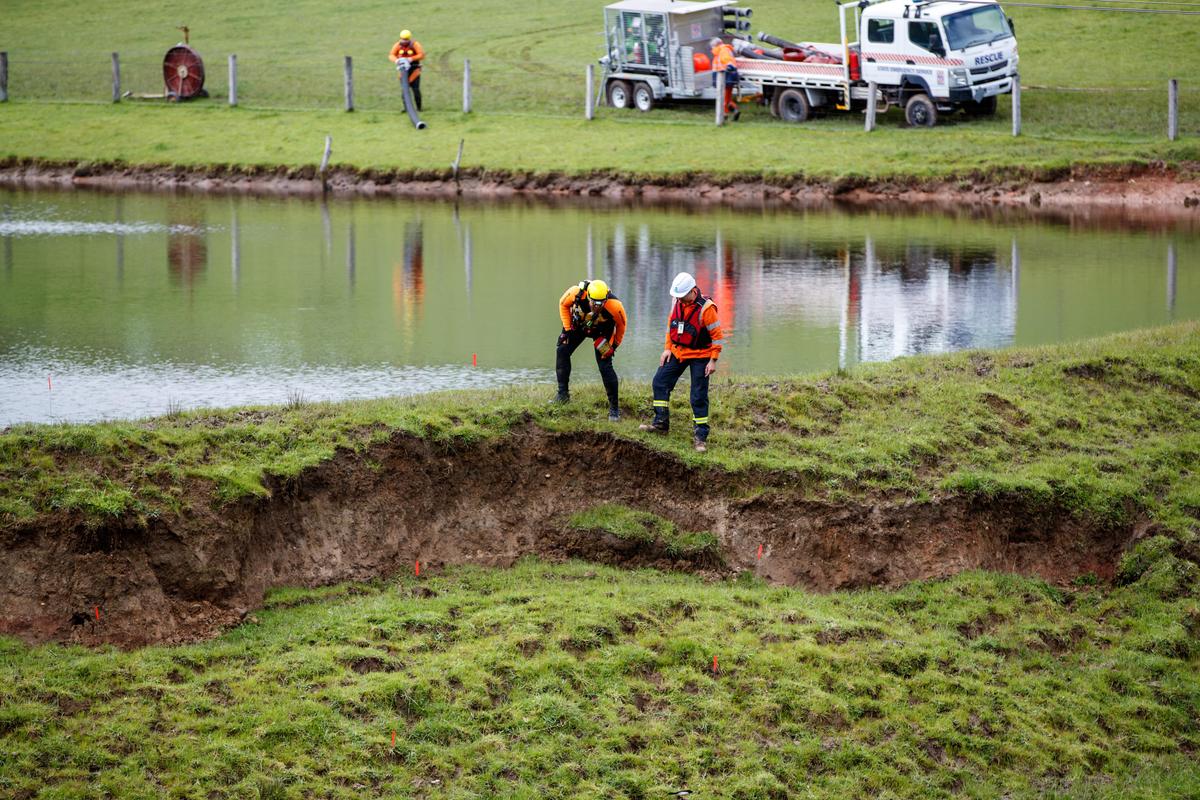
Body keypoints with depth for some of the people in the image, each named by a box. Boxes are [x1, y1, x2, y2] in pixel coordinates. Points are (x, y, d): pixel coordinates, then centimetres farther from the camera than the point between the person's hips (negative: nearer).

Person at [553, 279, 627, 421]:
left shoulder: (614, 305, -38)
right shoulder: (577, 292, -35)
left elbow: (621, 325, -15)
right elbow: (563, 304, -10)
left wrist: (614, 345, -8)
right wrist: (567, 329, -10)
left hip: (601, 332, -3)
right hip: (578, 324, 3)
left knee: (605, 366, -11)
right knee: (562, 351, -8)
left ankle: (614, 408, -2)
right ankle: (563, 394, 5)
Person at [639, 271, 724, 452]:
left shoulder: (706, 308, -23)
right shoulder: (678, 302, -3)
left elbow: (717, 335, -16)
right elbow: (671, 324, 12)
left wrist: (713, 361, -16)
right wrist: (668, 348, 8)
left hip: (699, 356, -7)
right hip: (678, 352, 7)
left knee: (699, 397, -5)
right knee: (660, 381, 6)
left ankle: (700, 436, 2)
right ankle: (661, 423, 17)